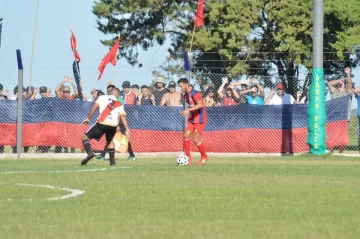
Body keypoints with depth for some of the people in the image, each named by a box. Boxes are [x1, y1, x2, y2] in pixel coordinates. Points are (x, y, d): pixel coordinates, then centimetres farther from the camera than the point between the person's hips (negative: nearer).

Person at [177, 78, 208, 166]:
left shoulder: (195, 94, -19)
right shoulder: (186, 95, 9)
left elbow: (200, 104, -33)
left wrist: (188, 110, -38)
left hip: (199, 120, -8)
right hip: (191, 119, 8)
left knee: (196, 140, -7)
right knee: (186, 135, -9)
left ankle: (204, 156, 15)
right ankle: (188, 157, -1)